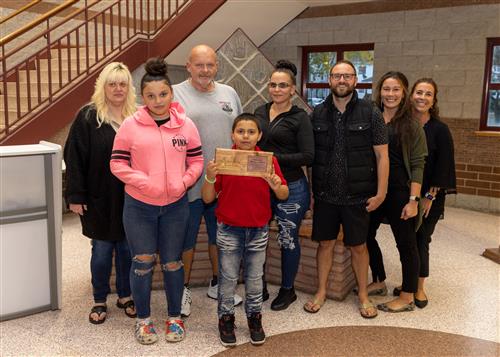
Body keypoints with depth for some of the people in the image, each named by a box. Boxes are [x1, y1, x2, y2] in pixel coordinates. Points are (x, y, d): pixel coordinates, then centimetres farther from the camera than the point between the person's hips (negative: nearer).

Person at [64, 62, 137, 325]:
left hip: (130, 198, 3)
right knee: (102, 250, 8)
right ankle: (100, 301, 25)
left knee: (127, 248, 12)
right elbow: (74, 158, -7)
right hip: (99, 199, -2)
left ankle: (125, 296, 30)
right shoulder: (88, 117, -5)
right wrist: (75, 195, -11)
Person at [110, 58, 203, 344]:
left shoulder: (186, 124, -1)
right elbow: (118, 164, -5)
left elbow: (196, 160, 4)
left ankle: (175, 317, 30)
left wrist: (183, 182, -14)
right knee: (143, 262, 7)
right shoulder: (131, 125, -6)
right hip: (139, 206, -1)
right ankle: (144, 319, 27)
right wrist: (144, 182, -18)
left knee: (173, 263, 12)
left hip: (176, 205, 1)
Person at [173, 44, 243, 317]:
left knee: (220, 236, 18)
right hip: (189, 184, -4)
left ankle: (217, 284, 36)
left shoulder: (229, 94, 10)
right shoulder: (175, 95, -5)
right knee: (186, 239, 9)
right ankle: (184, 289, 26)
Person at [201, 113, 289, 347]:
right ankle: (226, 318, 29)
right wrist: (210, 177, -24)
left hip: (258, 230, 1)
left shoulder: (268, 160, -5)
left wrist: (276, 186, -23)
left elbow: (284, 195, -1)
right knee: (228, 277, 11)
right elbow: (207, 198, -6)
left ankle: (255, 318, 33)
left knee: (255, 278, 15)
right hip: (229, 230, -1)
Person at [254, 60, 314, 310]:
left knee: (288, 239, 9)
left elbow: (307, 156, -14)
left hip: (290, 188, -5)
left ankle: (288, 290, 28)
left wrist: (273, 158, -21)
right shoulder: (260, 112, 8)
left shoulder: (299, 118, -7)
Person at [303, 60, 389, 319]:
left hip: (357, 197, -2)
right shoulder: (318, 113, 3)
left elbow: (382, 155, -3)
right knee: (325, 243, 12)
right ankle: (321, 292, 30)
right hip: (325, 195, 2)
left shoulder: (370, 113, -4)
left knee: (358, 246, 10)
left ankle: (363, 295, 29)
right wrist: (310, 190, 0)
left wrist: (381, 193, -8)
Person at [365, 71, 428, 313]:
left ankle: (407, 297, 18)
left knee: (406, 243, 4)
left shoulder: (411, 126, -4)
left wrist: (413, 200, -14)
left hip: (399, 191, -4)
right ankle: (379, 282, 34)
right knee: (366, 235, 12)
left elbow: (417, 165, -8)